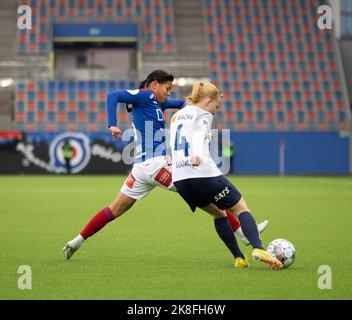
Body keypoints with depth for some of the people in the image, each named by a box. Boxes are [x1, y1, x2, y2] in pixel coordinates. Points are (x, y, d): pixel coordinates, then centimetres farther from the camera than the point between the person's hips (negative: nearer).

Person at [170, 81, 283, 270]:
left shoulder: (176, 116, 23)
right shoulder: (203, 115, 0)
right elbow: (198, 136, -22)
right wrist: (197, 155, -40)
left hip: (179, 179, 7)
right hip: (203, 174, -7)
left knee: (218, 213, 24)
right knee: (241, 208, 3)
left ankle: (239, 258, 14)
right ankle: (258, 249, -20)